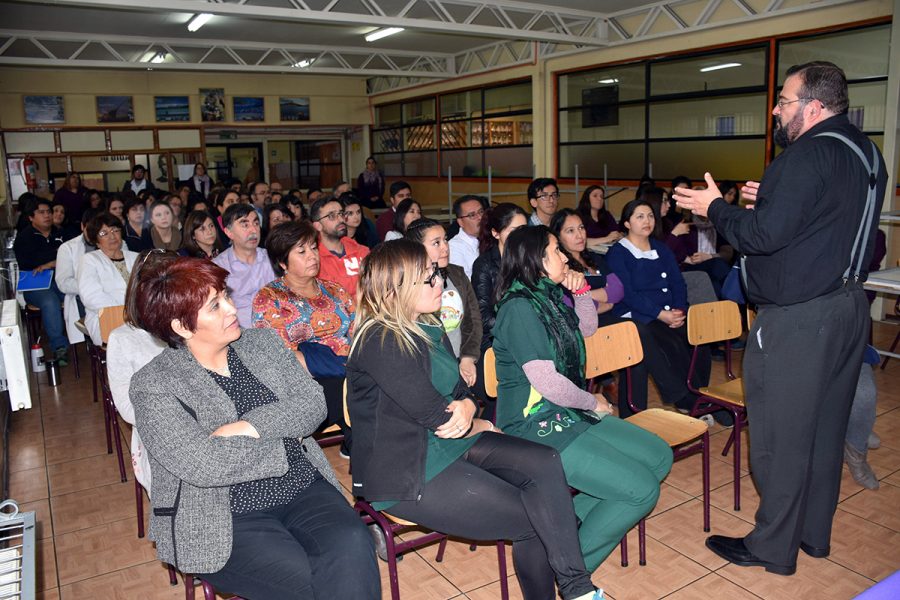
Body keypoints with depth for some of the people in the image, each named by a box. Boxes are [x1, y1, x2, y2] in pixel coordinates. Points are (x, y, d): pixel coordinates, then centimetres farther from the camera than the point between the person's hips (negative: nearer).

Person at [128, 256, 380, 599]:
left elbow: (312, 404, -2)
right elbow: (204, 465, -18)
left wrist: (249, 426, -18)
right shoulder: (153, 385, -7)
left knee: (351, 543, -24)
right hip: (224, 520, -3)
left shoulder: (262, 343, 7)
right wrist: (285, 442, -9)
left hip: (304, 490, 4)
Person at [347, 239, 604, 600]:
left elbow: (460, 389, 11)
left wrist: (466, 406, -14)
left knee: (544, 463, -13)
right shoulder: (380, 342, -21)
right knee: (532, 521, -12)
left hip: (449, 443, 8)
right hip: (406, 474, -8)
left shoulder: (427, 327, 8)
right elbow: (436, 416, -20)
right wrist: (484, 427, -1)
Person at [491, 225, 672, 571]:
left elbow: (587, 329, 23)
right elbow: (547, 382, -23)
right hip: (536, 427, -10)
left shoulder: (549, 295, 7)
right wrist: (594, 402, -6)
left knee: (659, 457, 9)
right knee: (642, 490, -12)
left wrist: (582, 290, 5)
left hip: (568, 412, 10)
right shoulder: (519, 307, -20)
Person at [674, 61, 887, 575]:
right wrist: (772, 201, 15)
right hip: (849, 306, 10)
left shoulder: (808, 156, -19)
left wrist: (716, 207, -8)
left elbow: (764, 236, -23)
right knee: (826, 429, 18)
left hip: (797, 319, -10)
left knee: (781, 436, 3)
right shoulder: (866, 153, 12)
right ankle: (816, 533, 33)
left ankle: (774, 548, 17)